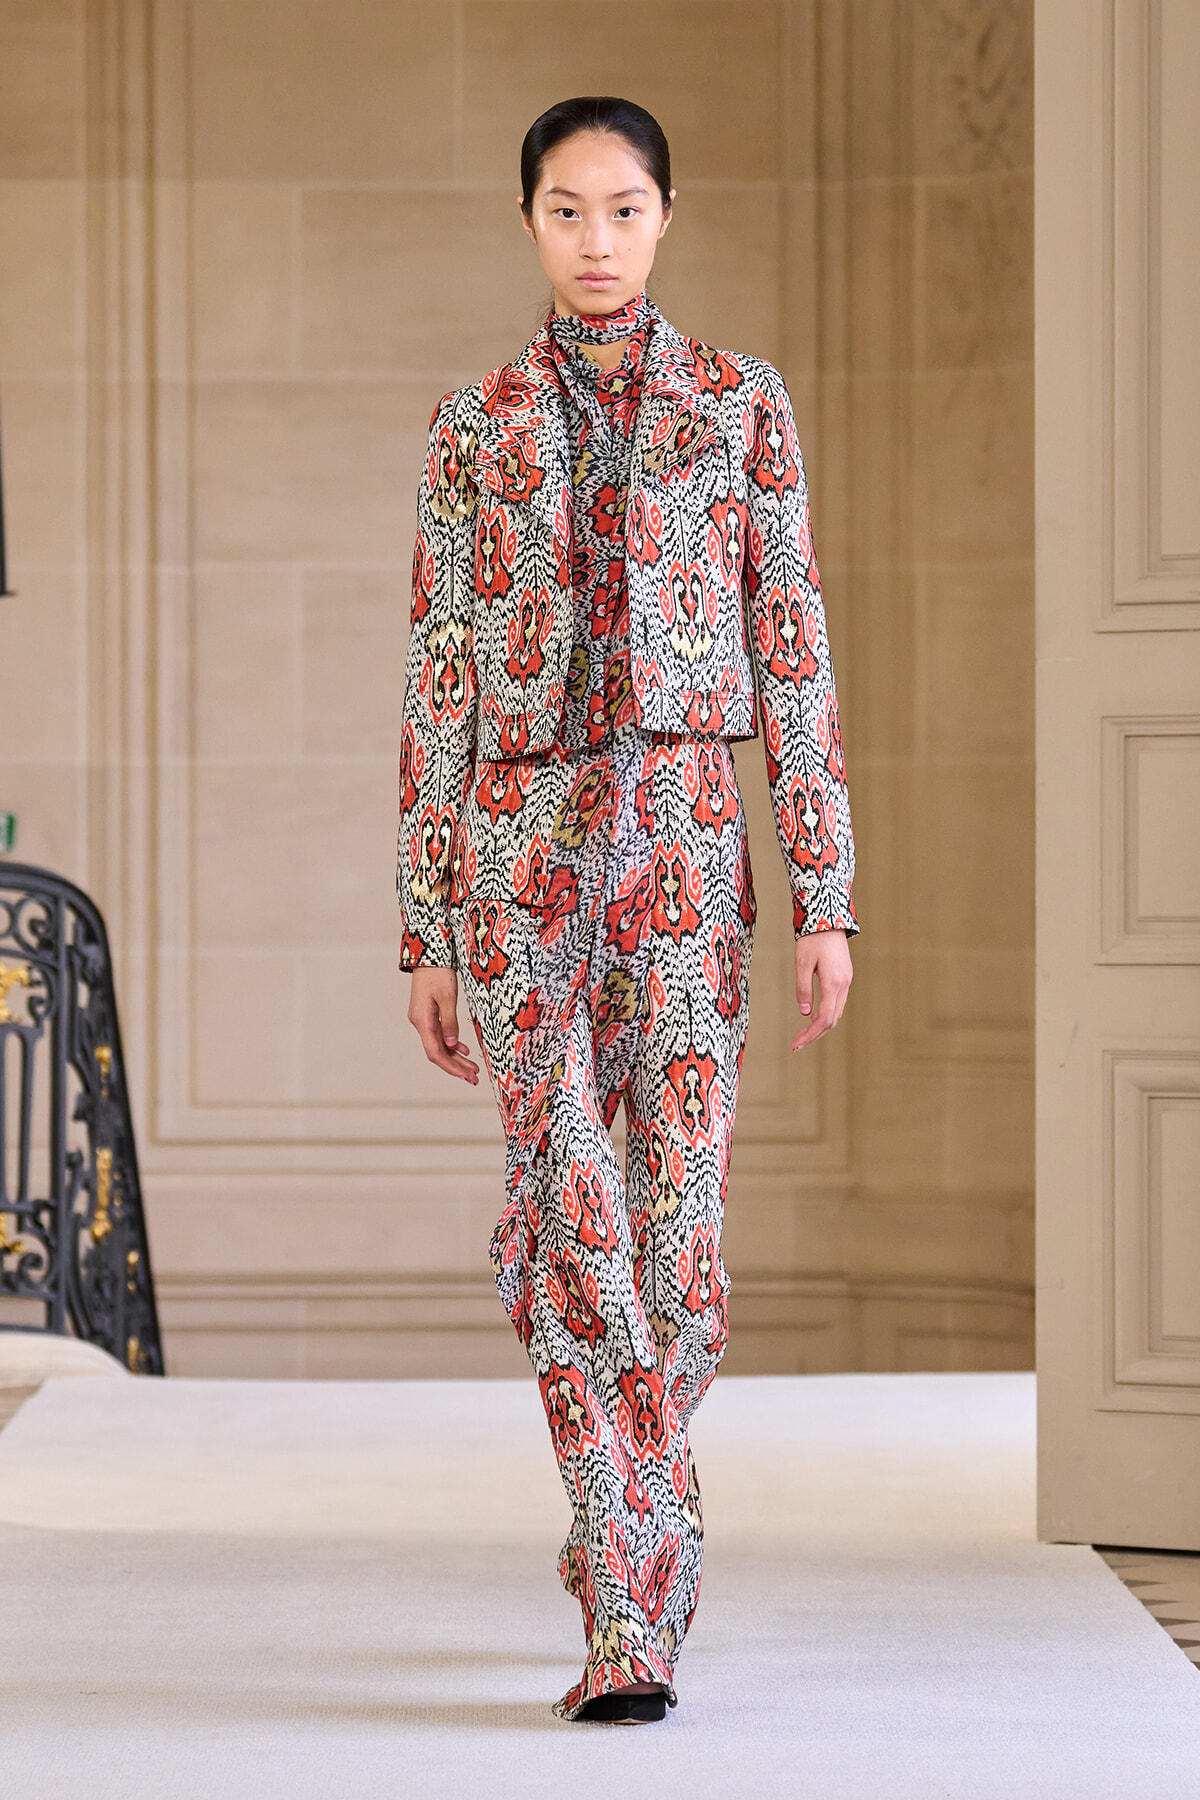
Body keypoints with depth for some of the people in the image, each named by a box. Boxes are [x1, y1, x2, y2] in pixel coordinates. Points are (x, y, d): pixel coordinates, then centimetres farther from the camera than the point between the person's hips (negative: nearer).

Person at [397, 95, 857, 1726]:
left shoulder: (743, 403, 6)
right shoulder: (476, 425, 7)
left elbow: (794, 657, 4)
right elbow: (440, 680, 8)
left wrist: (828, 901, -2)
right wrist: (426, 931, 4)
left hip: (687, 838, 0)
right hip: (520, 842, 0)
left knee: (679, 1225, -3)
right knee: (567, 1208, -11)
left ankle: (620, 1538, 22)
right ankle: (631, 1625, -8)